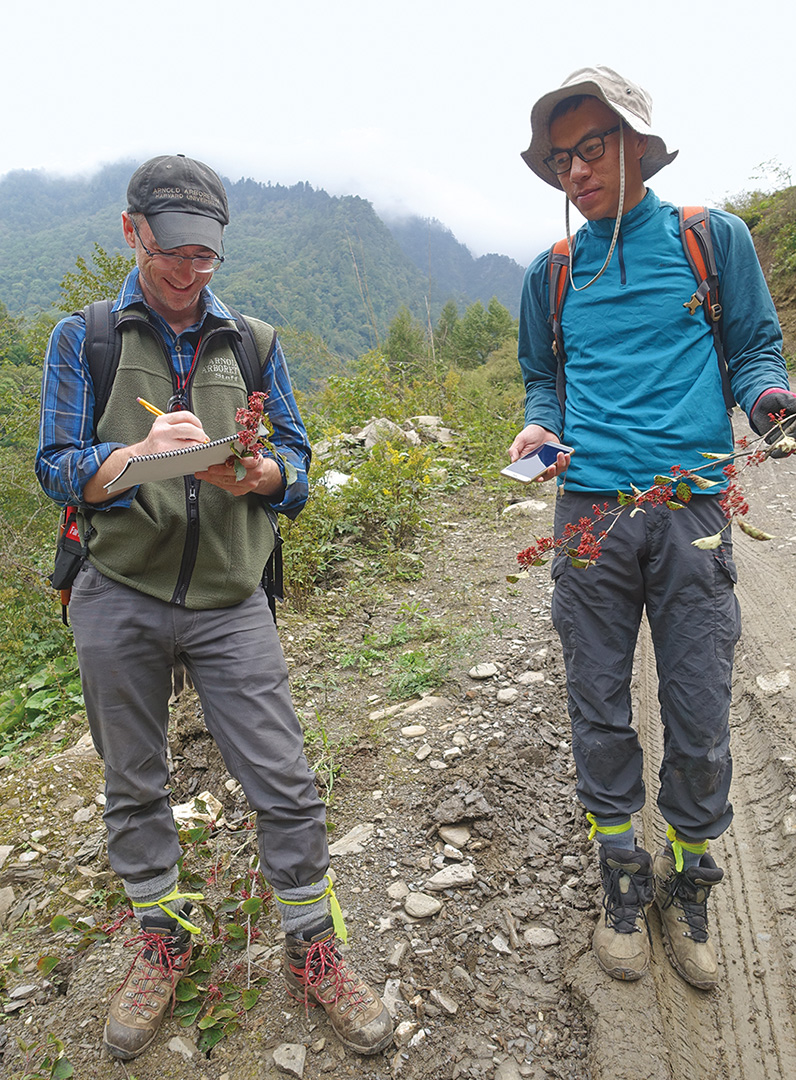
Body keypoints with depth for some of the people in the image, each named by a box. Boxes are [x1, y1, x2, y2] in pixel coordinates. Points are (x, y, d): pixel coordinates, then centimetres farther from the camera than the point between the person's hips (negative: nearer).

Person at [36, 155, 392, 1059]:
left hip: (229, 600, 0)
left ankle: (312, 951, 23)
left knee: (284, 785, 0)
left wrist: (254, 474, -18)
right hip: (118, 597, 1)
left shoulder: (253, 341, 10)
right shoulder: (84, 338, 6)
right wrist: (138, 454, -23)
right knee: (133, 784, 14)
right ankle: (163, 941, 38)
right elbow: (57, 470, -2)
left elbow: (296, 465, 5)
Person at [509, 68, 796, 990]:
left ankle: (687, 887, 28)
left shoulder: (714, 238, 7)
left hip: (691, 509, -1)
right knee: (599, 709, 7)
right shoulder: (550, 275, 13)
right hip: (589, 512, 2)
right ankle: (623, 883, 28)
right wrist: (540, 426, -2)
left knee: (699, 716, 3)